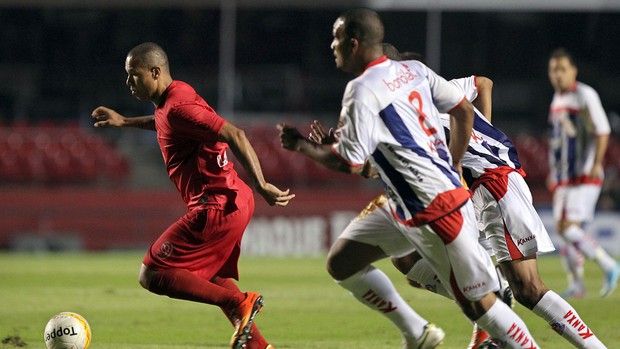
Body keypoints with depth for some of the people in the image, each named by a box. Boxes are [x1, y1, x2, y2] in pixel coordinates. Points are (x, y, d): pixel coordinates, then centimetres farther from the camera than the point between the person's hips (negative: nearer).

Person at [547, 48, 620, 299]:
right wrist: (553, 172, 23)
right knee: (561, 229, 4)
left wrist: (596, 164, -20)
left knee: (570, 228, -17)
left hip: (585, 177, -8)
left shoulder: (585, 96, -8)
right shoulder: (557, 99, 17)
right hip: (563, 179, 8)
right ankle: (576, 285, 11)